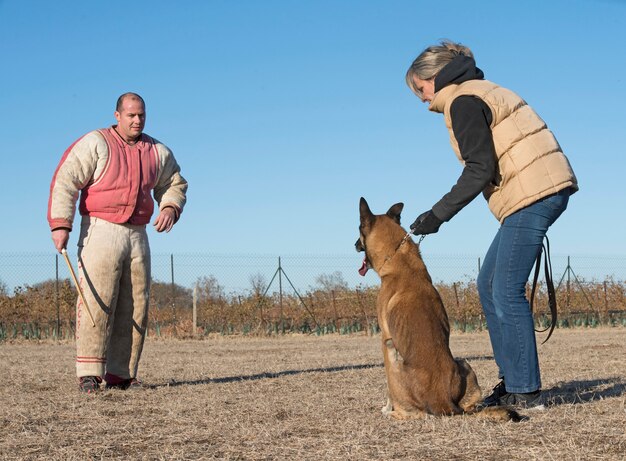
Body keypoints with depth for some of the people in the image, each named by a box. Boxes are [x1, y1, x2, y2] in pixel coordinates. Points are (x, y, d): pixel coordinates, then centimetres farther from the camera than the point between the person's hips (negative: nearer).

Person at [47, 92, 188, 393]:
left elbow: (175, 184, 25)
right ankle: (89, 375, -13)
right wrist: (60, 224, -18)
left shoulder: (158, 152, 13)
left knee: (134, 309, 2)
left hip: (138, 235, 5)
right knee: (97, 303, -13)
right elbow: (65, 181, -9)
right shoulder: (95, 143, -3)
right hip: (101, 231, -5)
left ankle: (120, 375, 6)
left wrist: (170, 208, 2)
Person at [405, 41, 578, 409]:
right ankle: (512, 382, 14)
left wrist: (438, 214, -11)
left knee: (506, 292, -7)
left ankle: (525, 392, -4)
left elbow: (480, 169, -15)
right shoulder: (482, 92, 23)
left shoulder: (463, 102, -7)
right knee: (489, 285, 12)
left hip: (531, 192, -10)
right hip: (546, 188, 10)